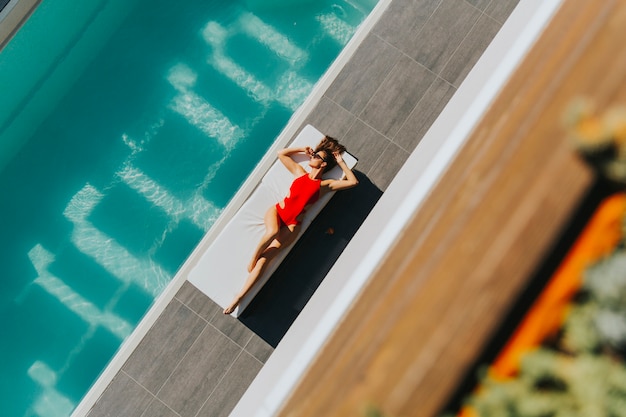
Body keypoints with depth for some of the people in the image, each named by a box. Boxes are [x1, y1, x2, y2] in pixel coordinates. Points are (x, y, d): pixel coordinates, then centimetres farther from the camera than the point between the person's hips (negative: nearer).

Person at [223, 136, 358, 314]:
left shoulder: (325, 185, 7)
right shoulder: (300, 172, 14)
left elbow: (353, 181, 5)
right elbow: (281, 153, 23)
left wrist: (341, 163, 10)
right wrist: (303, 150, 20)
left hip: (292, 225, -1)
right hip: (276, 211, 2)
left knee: (265, 258, -18)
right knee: (273, 232, -39)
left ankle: (239, 297, -22)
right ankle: (252, 258, -14)